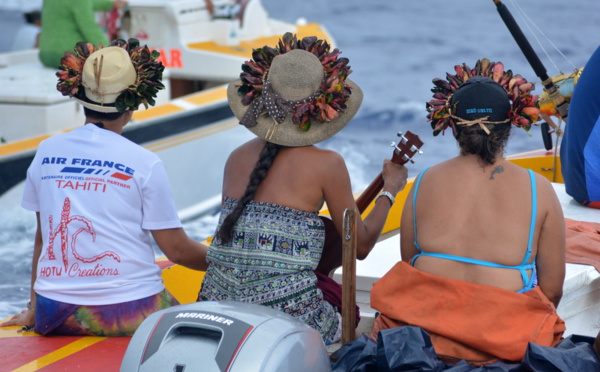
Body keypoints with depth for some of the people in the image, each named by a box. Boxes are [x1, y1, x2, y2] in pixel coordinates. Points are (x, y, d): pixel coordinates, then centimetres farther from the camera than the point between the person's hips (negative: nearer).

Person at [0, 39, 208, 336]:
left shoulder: (47, 152, 6)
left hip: (54, 315, 5)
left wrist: (34, 308, 23)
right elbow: (176, 249, -3)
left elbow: (42, 237, 14)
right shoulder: (144, 163, -6)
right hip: (128, 309, -5)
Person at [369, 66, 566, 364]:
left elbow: (408, 267, 9)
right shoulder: (539, 190, -1)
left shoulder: (424, 183, 3)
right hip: (507, 337, -2)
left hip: (424, 328, 2)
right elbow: (552, 288, 1)